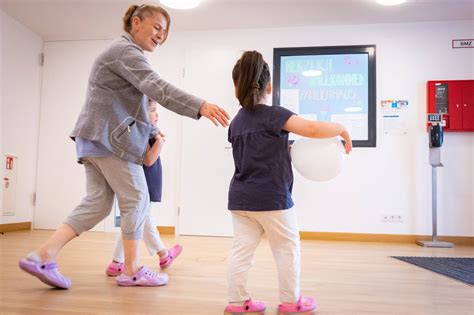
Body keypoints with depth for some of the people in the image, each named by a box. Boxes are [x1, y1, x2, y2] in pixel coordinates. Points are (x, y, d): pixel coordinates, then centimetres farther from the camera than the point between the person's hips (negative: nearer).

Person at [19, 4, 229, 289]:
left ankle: (43, 256, 3)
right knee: (136, 200, -4)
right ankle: (132, 270, 5)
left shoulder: (125, 53, 26)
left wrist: (152, 132, 19)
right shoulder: (127, 51, -9)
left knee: (97, 202, 6)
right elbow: (156, 87, -27)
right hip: (110, 137, -10)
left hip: (98, 137, 10)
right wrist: (200, 106, -38)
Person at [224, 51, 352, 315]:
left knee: (241, 250, 10)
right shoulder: (274, 114, -12)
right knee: (288, 249, 10)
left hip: (240, 198, 7)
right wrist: (342, 129, -8)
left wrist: (287, 150, 19)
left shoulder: (236, 122, 11)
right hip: (271, 198, -6)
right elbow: (312, 129, -24)